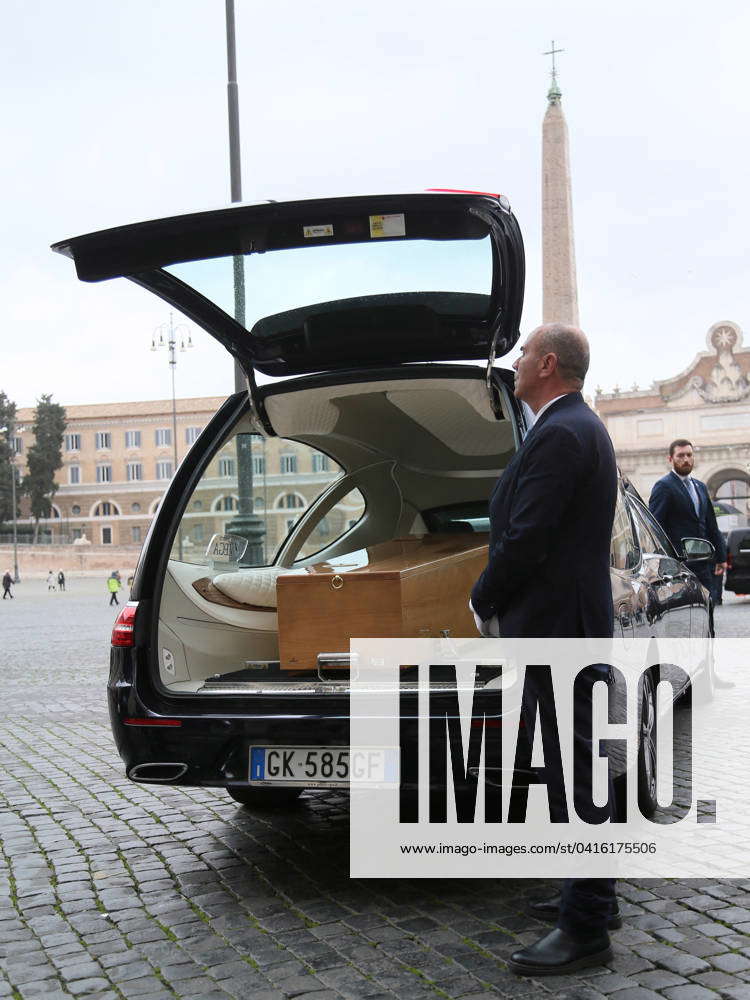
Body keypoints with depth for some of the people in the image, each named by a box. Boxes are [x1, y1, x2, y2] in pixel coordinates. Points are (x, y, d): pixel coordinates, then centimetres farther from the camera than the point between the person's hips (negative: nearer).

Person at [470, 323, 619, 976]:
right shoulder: (582, 427, 16)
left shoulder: (559, 435, -18)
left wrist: (484, 602, -5)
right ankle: (593, 897, 31)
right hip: (573, 627, 11)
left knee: (573, 776, -4)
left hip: (555, 629, -11)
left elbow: (524, 540, -22)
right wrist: (498, 599, 15)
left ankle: (585, 930, 5)